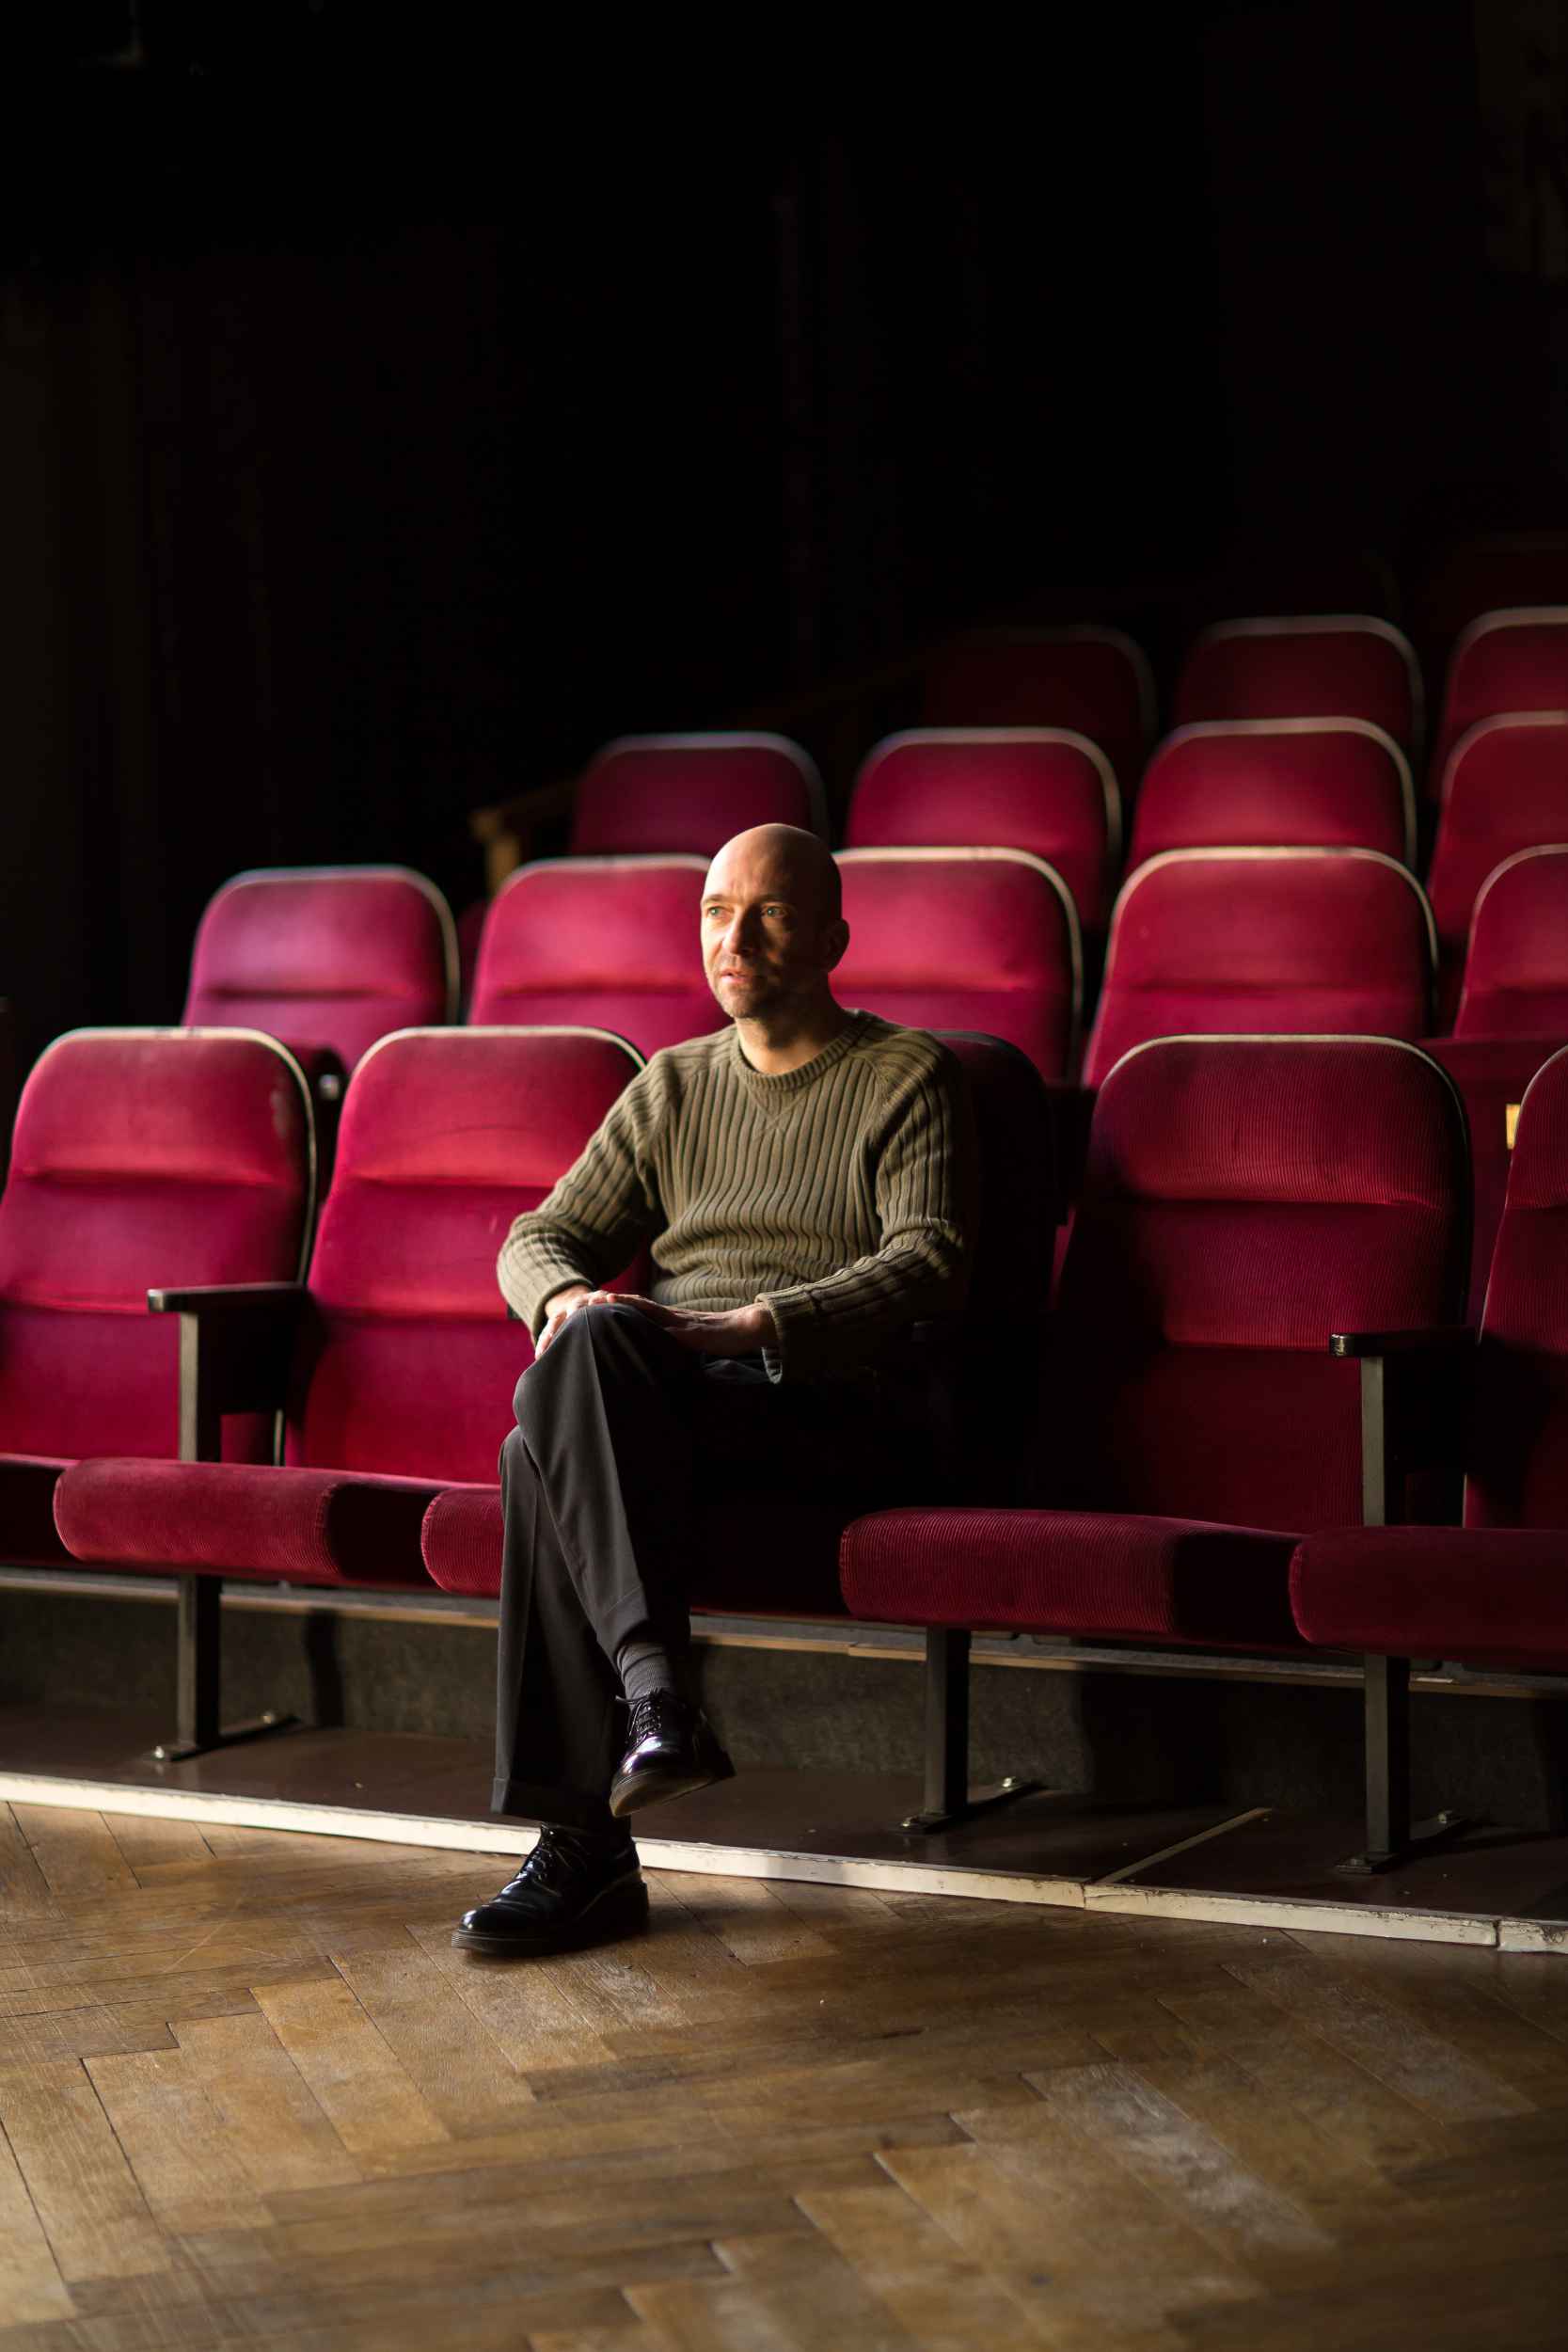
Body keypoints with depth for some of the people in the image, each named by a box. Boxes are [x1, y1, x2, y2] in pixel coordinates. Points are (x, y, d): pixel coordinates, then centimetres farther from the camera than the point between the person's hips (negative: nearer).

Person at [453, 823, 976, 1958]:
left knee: (547, 1452, -34)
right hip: (653, 1406, 5)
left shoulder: (909, 1077, 9)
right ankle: (656, 1694, -43)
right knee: (591, 1336, -35)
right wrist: (564, 1295, -5)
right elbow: (540, 1236, 22)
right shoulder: (673, 1086, 25)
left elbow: (930, 1264, -7)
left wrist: (760, 1325, -21)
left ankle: (583, 1841, -40)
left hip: (835, 1409, -5)